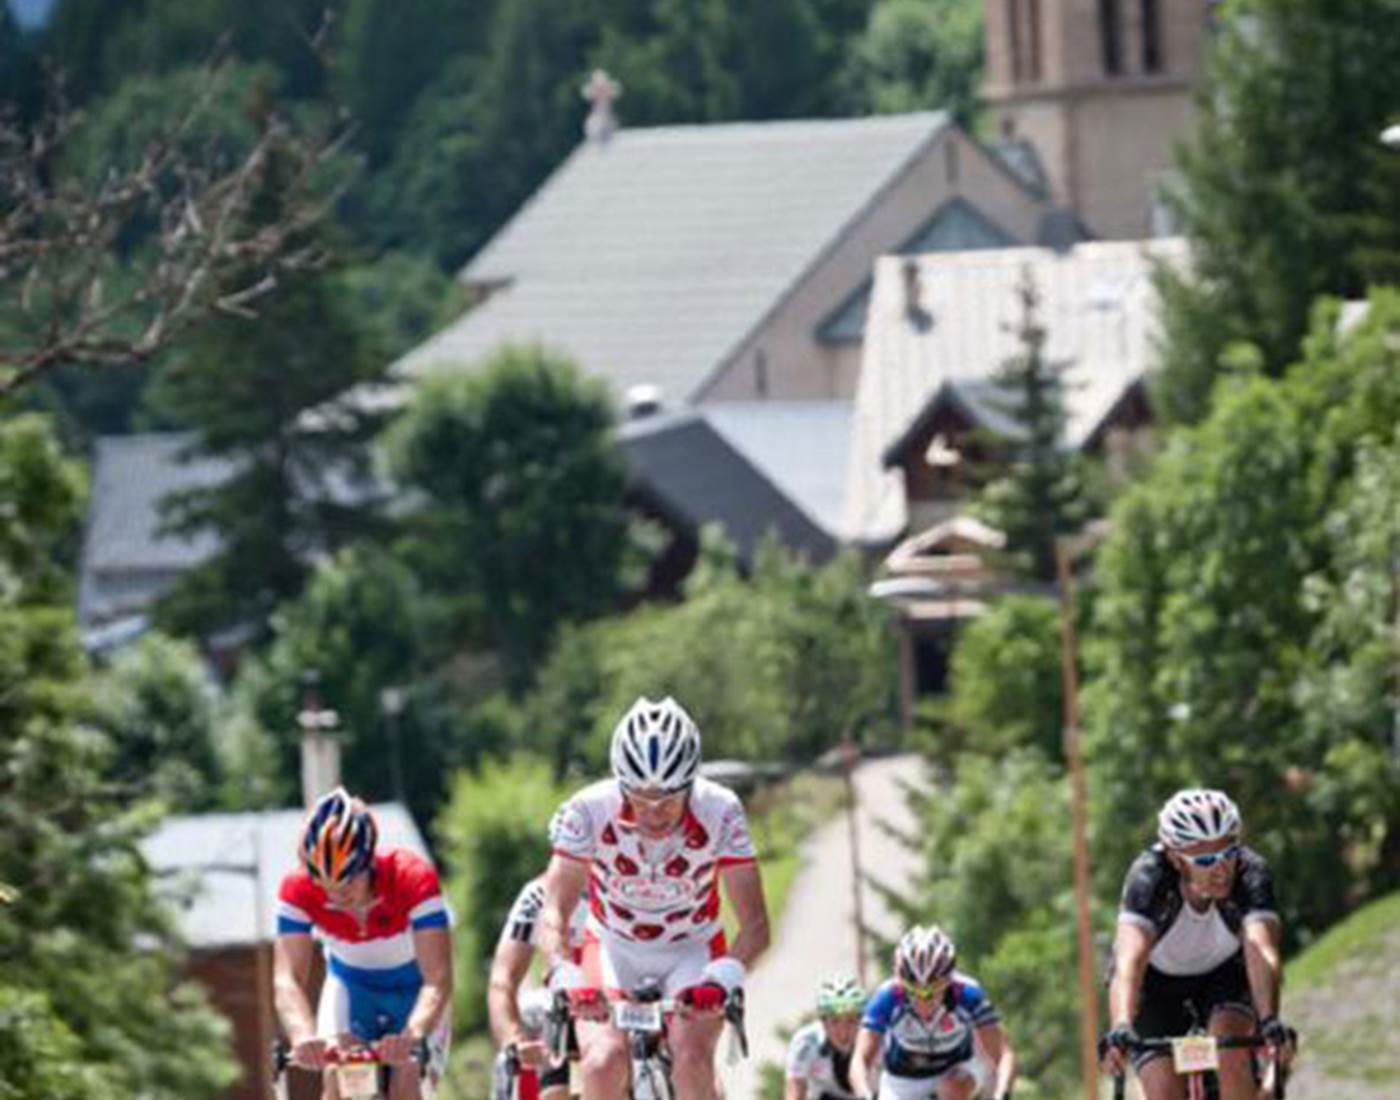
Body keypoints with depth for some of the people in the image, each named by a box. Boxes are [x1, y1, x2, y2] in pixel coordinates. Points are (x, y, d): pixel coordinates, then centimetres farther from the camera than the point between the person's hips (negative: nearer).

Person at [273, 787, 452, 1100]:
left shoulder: (413, 879, -35)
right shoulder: (299, 890, -29)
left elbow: (437, 980, -41)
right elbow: (287, 978, -37)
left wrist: (413, 1035, -60)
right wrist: (303, 1037, -58)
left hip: (413, 991, -1)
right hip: (351, 985, 1)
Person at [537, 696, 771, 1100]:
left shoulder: (720, 813, -24)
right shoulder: (588, 812, -25)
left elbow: (754, 925, -24)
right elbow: (554, 912, -29)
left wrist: (724, 976, -44)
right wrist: (565, 975, -49)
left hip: (692, 953, 0)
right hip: (614, 952, 0)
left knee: (692, 1059, -27)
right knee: (604, 1062, -26)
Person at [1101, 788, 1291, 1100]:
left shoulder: (1250, 873, -31)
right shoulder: (1148, 877, -34)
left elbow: (1261, 952, -44)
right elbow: (1128, 960, -46)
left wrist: (1269, 1021, -62)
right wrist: (1120, 1028, -64)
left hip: (1224, 974, 1)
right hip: (1156, 981, -1)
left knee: (1231, 1050, -30)